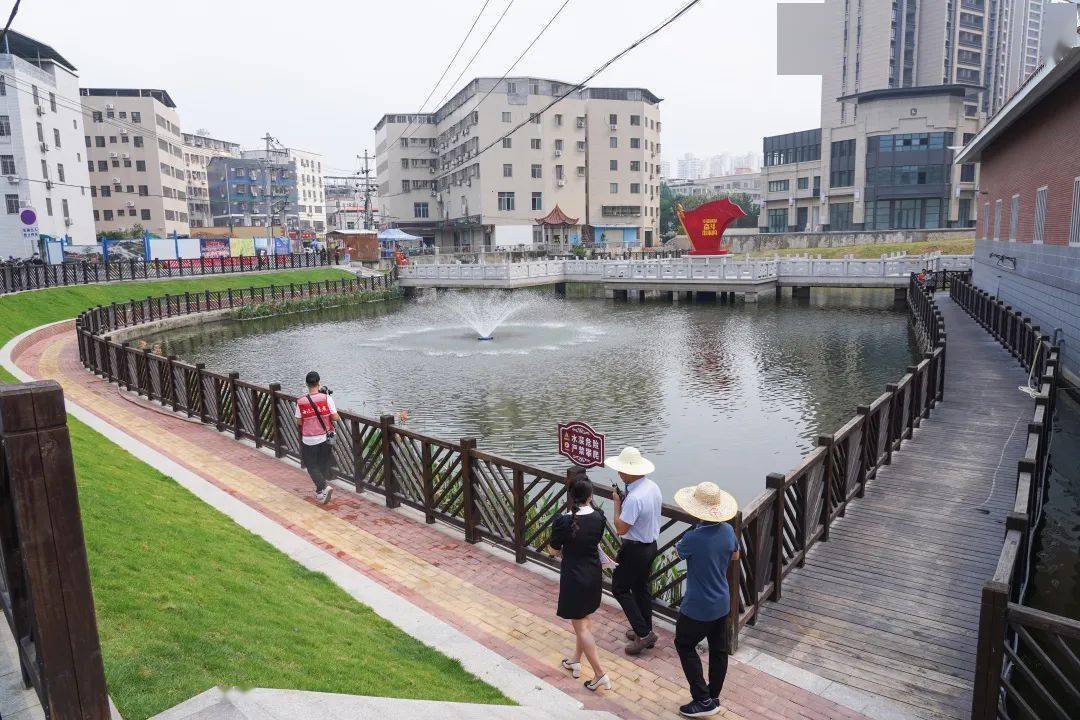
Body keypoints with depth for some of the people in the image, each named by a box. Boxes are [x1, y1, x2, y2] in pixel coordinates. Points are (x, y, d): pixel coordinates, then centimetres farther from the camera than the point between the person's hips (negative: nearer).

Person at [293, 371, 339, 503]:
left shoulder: (301, 401, -9)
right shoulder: (326, 398, -12)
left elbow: (299, 422, -1)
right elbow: (335, 417, -12)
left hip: (308, 440, -1)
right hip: (325, 438, 1)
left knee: (312, 466, 12)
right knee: (324, 465, 18)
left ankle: (324, 486, -9)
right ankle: (320, 492, 25)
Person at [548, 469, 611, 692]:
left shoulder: (563, 521, -23)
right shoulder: (599, 517, -11)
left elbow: (554, 549, -8)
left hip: (574, 577, -5)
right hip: (594, 574, 5)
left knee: (581, 626, 7)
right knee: (586, 619, 23)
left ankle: (600, 674, 7)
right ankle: (575, 660, 40)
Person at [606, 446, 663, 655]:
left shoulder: (634, 498, -31)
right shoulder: (653, 487, -1)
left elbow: (621, 529, -25)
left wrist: (617, 503, -15)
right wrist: (624, 502, 7)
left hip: (635, 550, -9)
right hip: (651, 545, 9)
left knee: (620, 588, 7)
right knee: (641, 587, 22)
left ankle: (643, 633, 6)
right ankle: (646, 631, 34)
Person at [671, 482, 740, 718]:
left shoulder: (693, 538, -29)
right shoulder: (727, 530, -10)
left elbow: (678, 551, -6)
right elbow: (735, 556, 10)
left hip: (698, 608, -6)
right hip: (722, 604, 7)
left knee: (685, 645, 13)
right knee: (719, 650, 19)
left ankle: (703, 700, 14)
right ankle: (713, 698, 35)